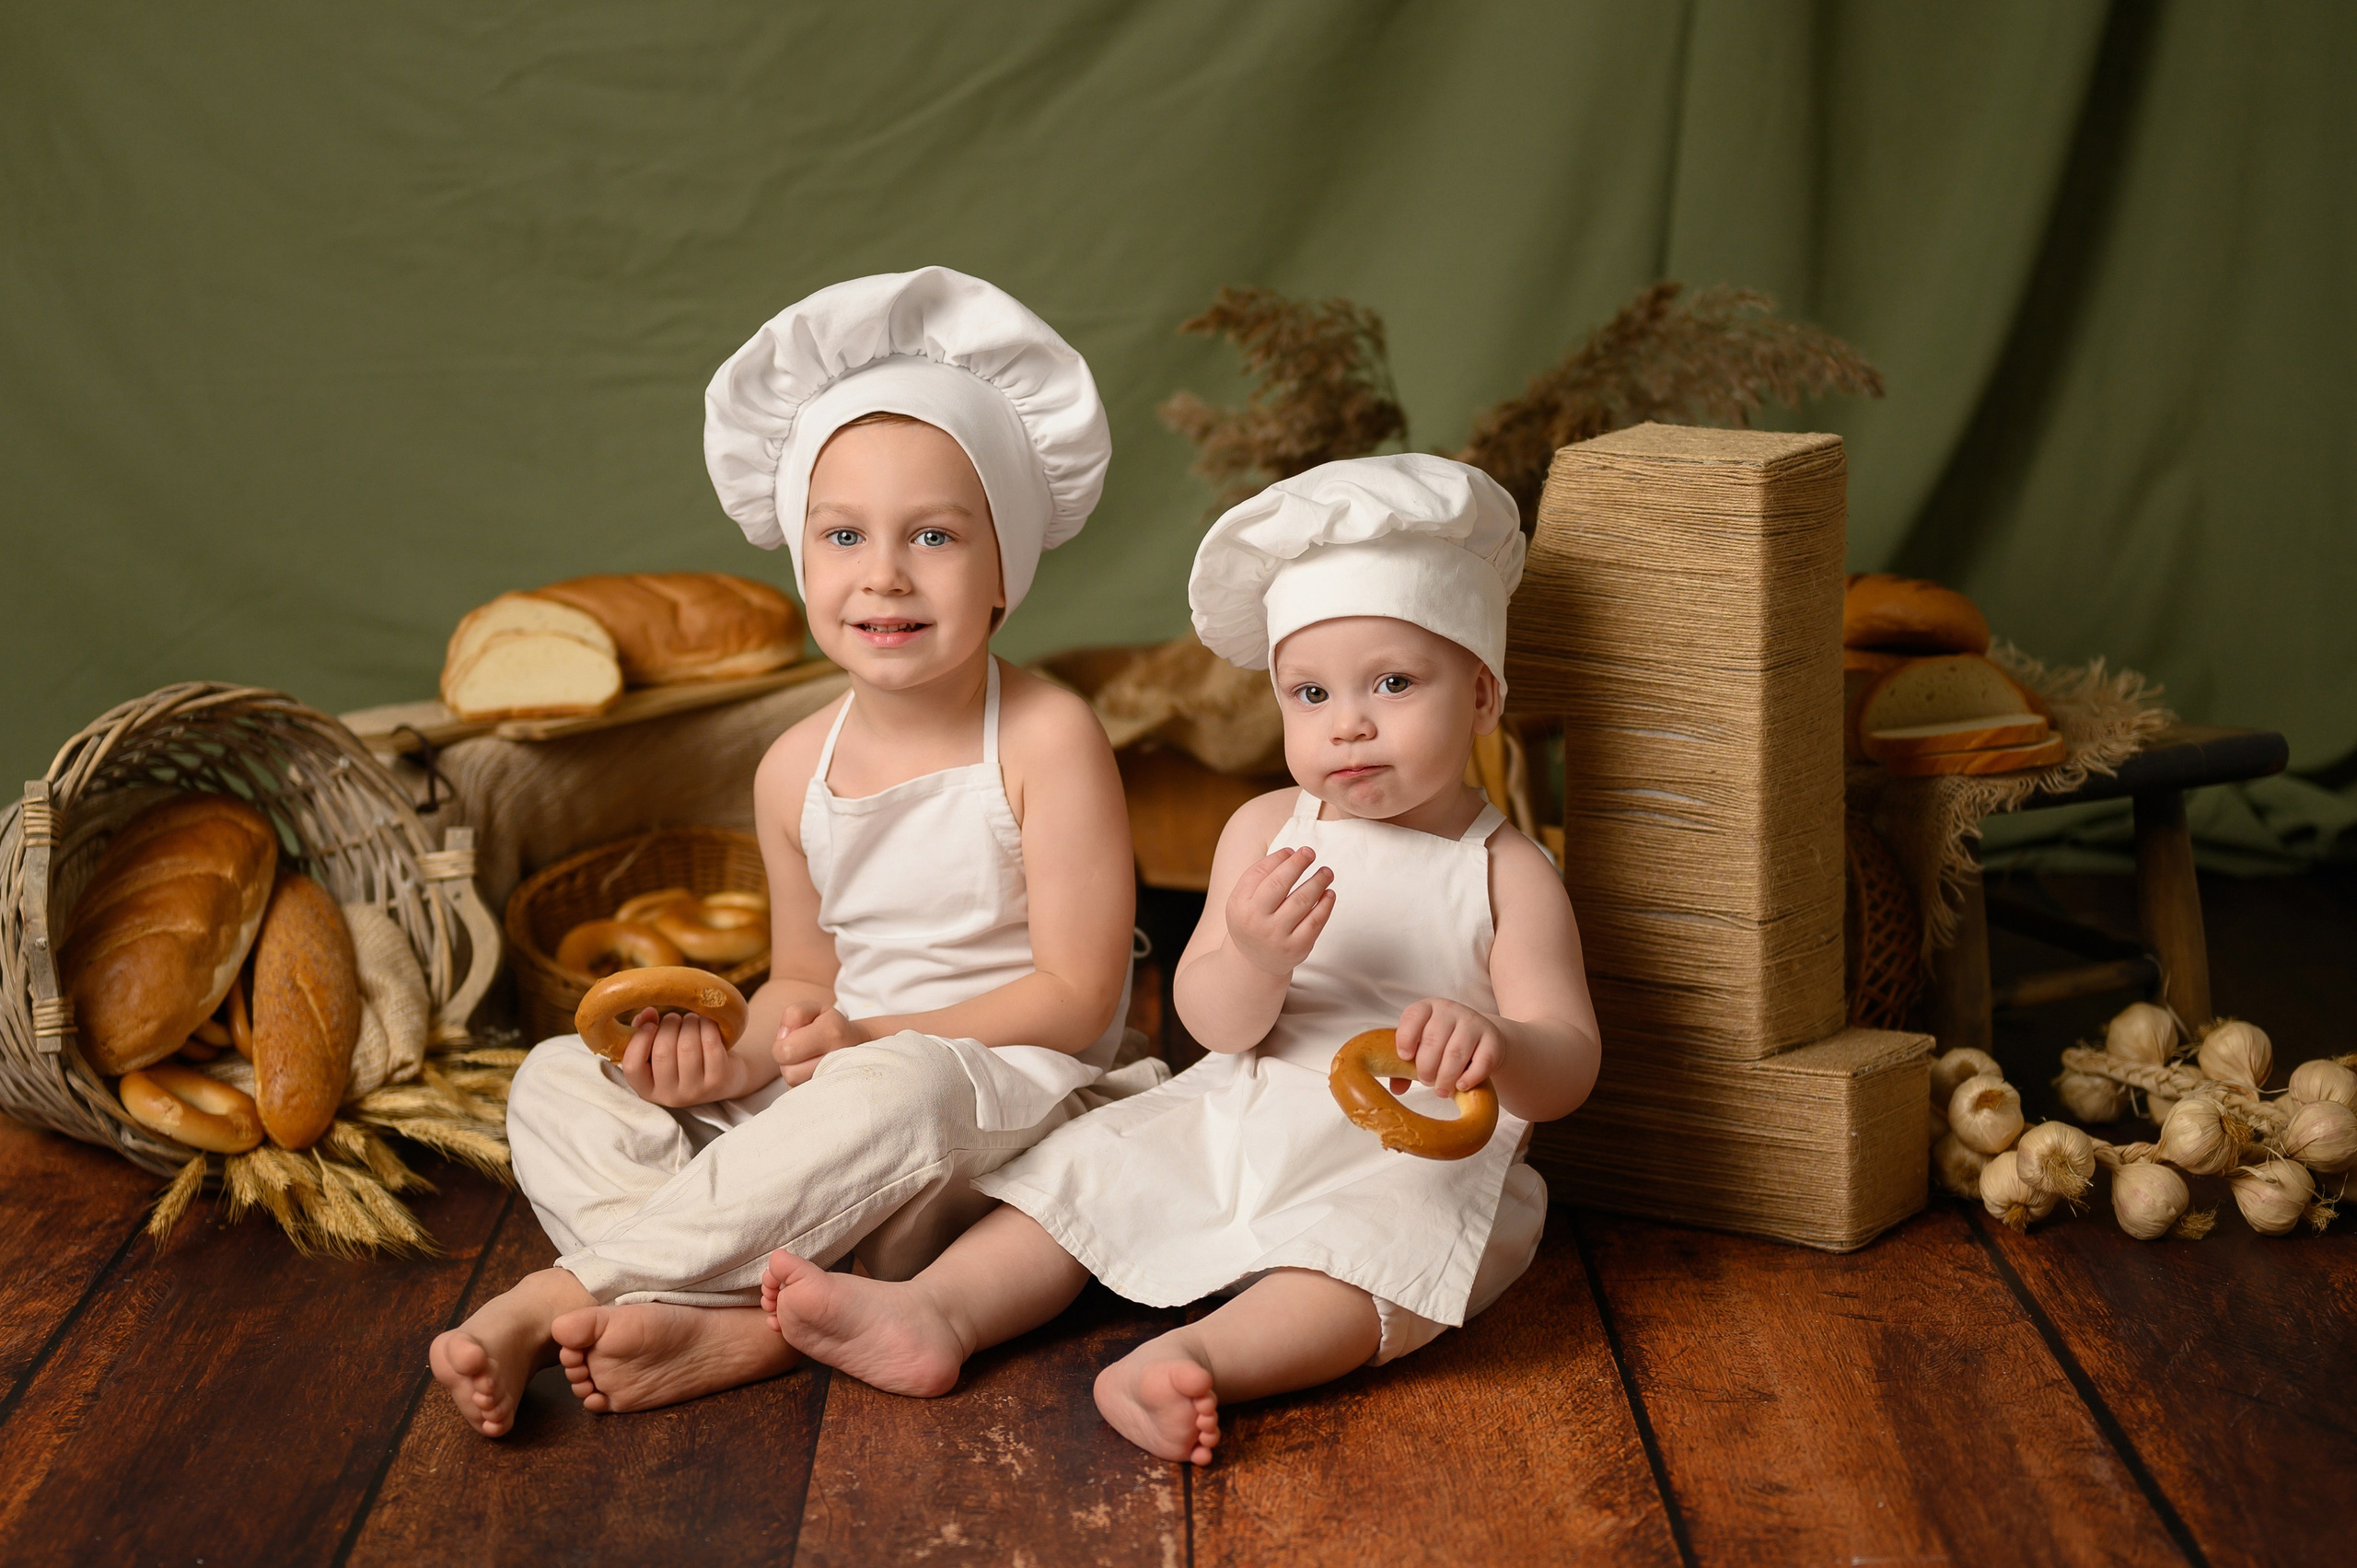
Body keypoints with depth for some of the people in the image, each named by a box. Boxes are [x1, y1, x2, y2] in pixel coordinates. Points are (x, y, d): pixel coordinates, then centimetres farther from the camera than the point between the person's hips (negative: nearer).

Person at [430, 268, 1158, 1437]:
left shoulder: (1048, 740, -12)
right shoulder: (797, 770, 5)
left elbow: (1075, 997, -13)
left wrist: (871, 1038, -21)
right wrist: (741, 1058, -8)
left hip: (1007, 1093, -6)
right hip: (836, 1097, 6)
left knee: (897, 1090, -40)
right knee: (556, 1081, -6)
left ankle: (566, 1290, -28)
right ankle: (741, 1321, -32)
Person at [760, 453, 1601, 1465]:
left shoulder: (1508, 875, -7)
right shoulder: (1265, 832, 3)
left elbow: (1569, 1070, -12)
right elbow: (1214, 1023, -2)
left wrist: (1495, 1045, -37)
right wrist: (1255, 962, -27)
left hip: (1412, 1162, -5)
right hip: (1235, 1123, 5)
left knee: (1368, 1254, -33)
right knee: (1086, 1173, -5)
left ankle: (1203, 1358, -51)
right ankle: (936, 1313, -16)